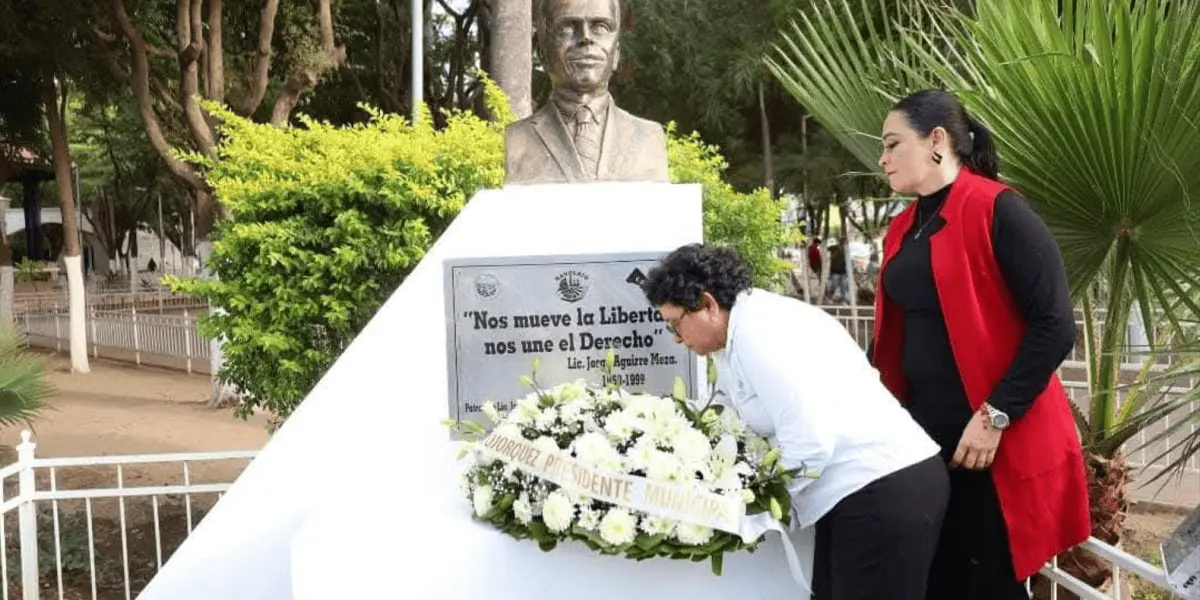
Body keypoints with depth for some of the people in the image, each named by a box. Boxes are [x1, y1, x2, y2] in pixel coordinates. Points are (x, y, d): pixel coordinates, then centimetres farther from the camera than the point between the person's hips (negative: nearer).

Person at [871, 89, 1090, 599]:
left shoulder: (997, 212, -12)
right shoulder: (903, 228, 11)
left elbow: (1055, 326, -17)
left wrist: (995, 417, -19)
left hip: (997, 443, -7)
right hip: (925, 432, 7)